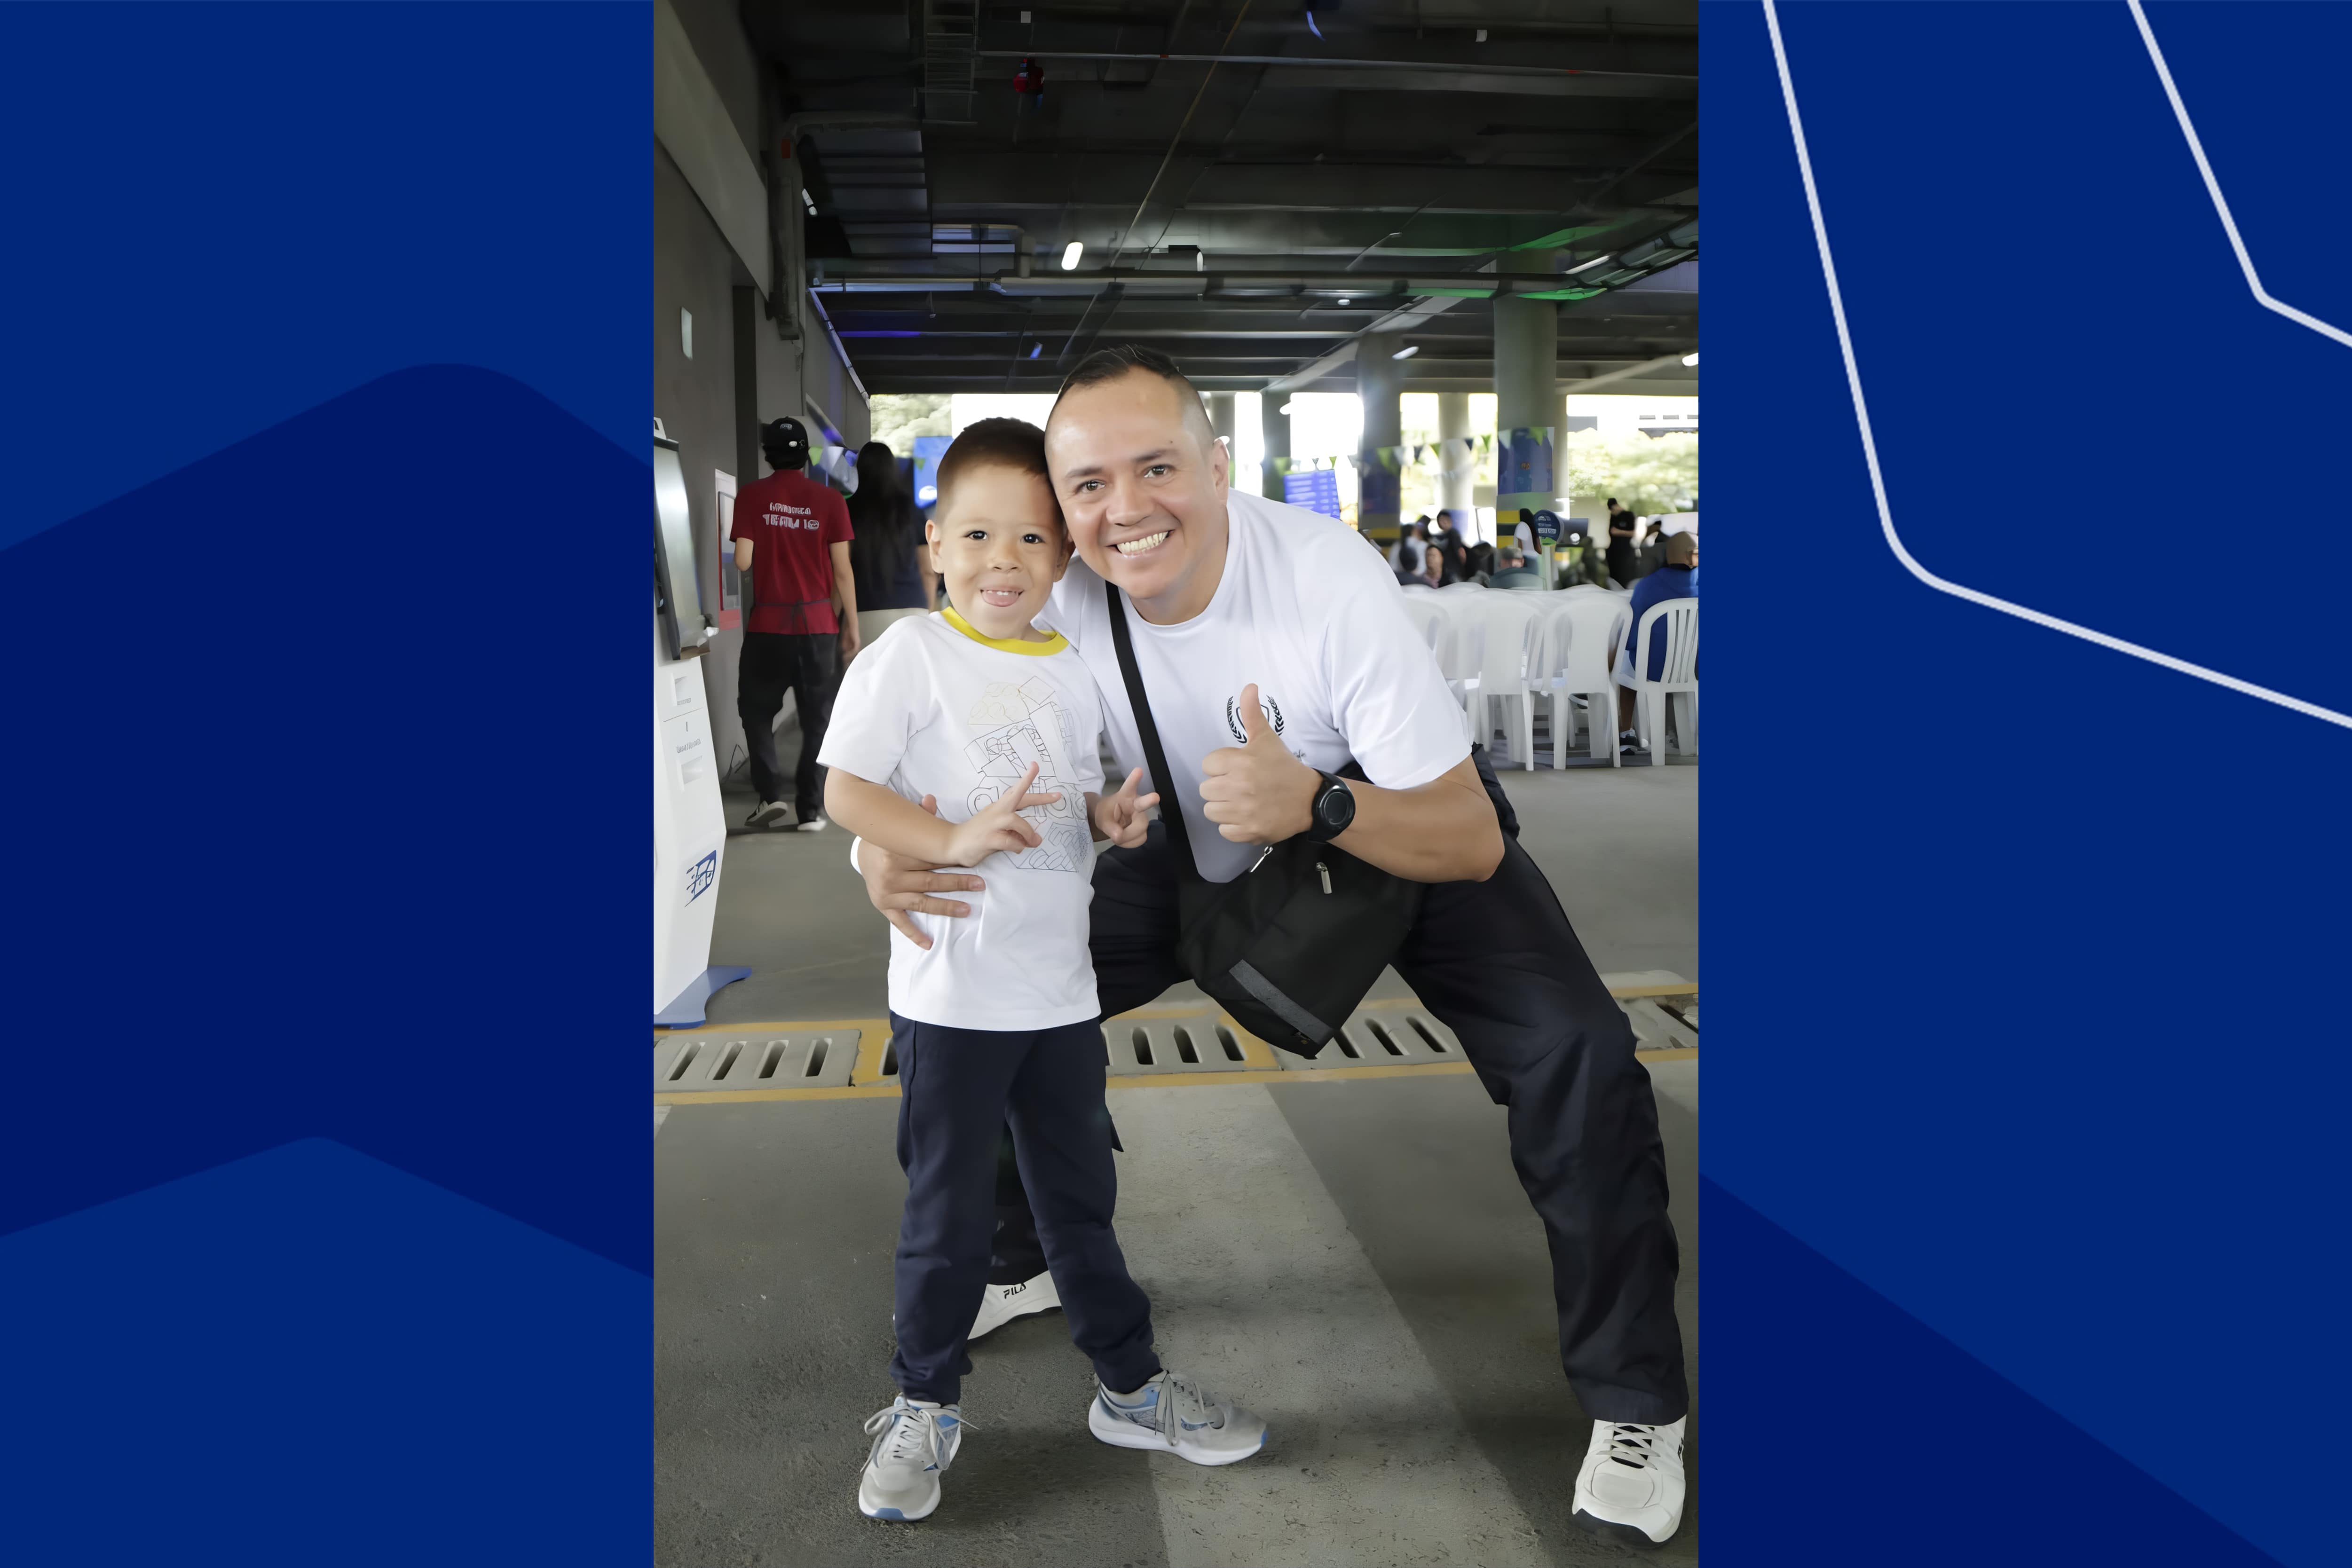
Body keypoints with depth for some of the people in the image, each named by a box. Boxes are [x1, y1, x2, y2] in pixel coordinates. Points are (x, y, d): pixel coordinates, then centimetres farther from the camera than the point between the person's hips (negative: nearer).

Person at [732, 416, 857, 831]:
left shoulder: (752, 496, -3)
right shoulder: (829, 499, -1)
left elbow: (742, 562, -8)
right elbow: (843, 570, -2)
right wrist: (852, 626, 5)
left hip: (769, 623, -1)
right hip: (819, 623, 1)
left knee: (756, 710, 15)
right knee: (817, 719, 9)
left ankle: (770, 793, 3)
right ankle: (811, 809, 8)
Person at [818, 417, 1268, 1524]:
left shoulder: (1073, 669, 8)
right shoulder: (911, 653, -9)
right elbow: (846, 792, -15)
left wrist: (1115, 818, -4)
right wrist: (953, 839, -29)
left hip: (1061, 987, 5)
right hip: (952, 993, -5)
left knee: (1081, 1199, 18)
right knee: (947, 1214, 7)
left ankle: (1131, 1387, 33)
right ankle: (924, 1405, 28)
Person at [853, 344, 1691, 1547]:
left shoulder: (1328, 580, -34)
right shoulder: (1061, 608, -24)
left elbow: (1472, 842, -30)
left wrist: (1317, 804, -49)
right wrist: (880, 841, -33)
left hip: (1407, 831, -3)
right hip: (1204, 848, 4)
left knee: (1575, 1056, -24)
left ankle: (1632, 1403, -2)